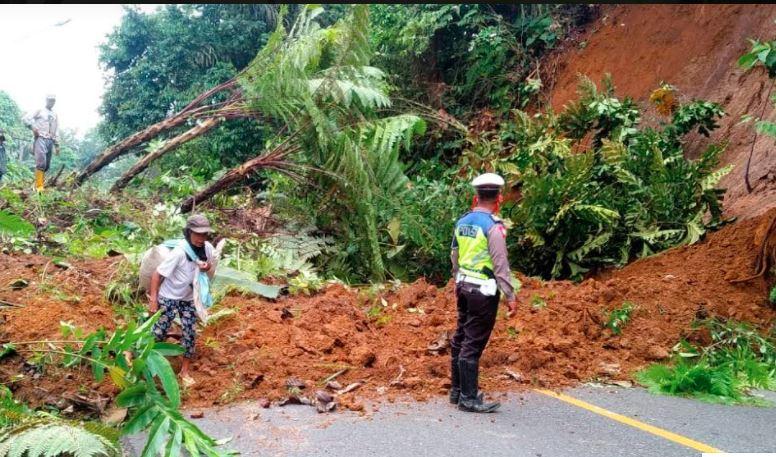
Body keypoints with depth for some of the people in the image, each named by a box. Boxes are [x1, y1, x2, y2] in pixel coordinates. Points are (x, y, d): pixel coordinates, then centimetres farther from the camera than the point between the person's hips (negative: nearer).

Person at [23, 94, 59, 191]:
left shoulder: (54, 115, 24)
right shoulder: (40, 111, 9)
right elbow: (26, 119, 1)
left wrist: (56, 145, 21)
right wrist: (33, 127, -14)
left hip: (50, 141, 6)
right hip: (40, 139, -6)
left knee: (46, 165, 2)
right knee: (41, 163, -19)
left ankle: (37, 184, 12)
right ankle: (39, 186, -22)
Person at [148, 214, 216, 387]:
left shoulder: (208, 248, -13)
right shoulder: (179, 252, -28)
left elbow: (212, 275, 1)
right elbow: (157, 275, -21)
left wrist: (208, 268, -23)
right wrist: (153, 299, -21)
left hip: (189, 299, 5)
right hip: (169, 298, -4)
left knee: (190, 333, 5)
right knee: (159, 332, 0)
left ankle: (185, 371, 20)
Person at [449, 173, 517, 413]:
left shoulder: (462, 221, 7)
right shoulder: (493, 225, -16)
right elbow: (500, 264, -18)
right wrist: (510, 296, -13)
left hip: (464, 286, 8)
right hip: (484, 290, -8)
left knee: (461, 338, 16)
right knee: (473, 344, -3)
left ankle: (457, 390, 27)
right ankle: (468, 398, 3)